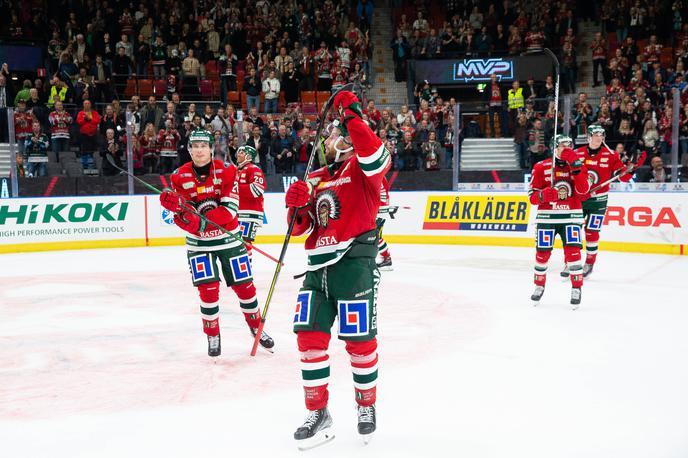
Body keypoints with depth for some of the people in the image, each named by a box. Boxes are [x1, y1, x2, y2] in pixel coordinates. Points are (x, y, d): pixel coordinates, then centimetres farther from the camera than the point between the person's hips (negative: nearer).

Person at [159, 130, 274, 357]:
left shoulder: (226, 170, -10)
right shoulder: (179, 176, -6)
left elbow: (230, 208, -19)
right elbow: (184, 218, -10)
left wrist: (201, 220, -30)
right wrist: (176, 206, -34)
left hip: (228, 237, 0)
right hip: (199, 242, 0)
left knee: (244, 285, 5)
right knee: (208, 289, -8)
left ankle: (257, 328, 28)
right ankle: (213, 336, 12)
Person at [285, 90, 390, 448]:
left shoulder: (360, 168, 0)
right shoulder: (315, 179, 19)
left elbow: (376, 158, -25)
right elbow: (300, 228, 18)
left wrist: (353, 118, -29)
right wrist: (297, 206, -3)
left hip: (354, 262, -6)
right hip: (319, 266, 6)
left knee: (359, 339, 0)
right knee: (310, 336, 1)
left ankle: (367, 405, 23)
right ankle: (318, 414, 13)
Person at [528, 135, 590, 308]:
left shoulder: (578, 165, 3)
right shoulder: (541, 167, 0)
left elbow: (583, 190, -13)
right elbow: (532, 195, 0)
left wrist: (576, 167, -21)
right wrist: (544, 195, -22)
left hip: (571, 216, 0)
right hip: (546, 216, 0)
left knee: (573, 251, -11)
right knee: (542, 252, 2)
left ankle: (576, 288, 2)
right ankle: (539, 285, 24)